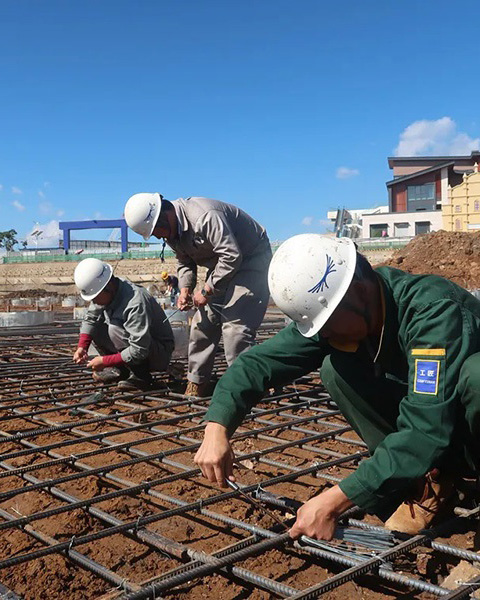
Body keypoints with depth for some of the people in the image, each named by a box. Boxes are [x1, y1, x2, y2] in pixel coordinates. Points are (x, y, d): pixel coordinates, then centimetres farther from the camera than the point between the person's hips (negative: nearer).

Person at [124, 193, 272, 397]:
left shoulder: (204, 217, -33)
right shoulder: (171, 231, -1)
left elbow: (232, 256, -34)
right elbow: (185, 262, 12)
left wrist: (207, 290, -27)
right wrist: (185, 289, -7)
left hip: (250, 259, -9)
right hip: (221, 265, 9)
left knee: (235, 325, -18)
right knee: (203, 323, 5)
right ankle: (196, 383, 15)